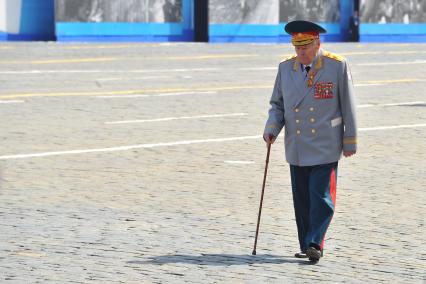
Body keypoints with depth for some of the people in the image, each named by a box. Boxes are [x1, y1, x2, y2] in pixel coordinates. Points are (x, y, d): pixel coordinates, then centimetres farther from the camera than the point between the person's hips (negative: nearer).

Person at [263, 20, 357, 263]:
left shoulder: (337, 66, -6)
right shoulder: (286, 68, 5)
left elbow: (348, 106, -2)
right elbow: (277, 104, 11)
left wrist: (350, 141, 0)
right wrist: (272, 129, -7)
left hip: (325, 147, -4)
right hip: (297, 149, 4)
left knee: (321, 196, -11)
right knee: (301, 198, 6)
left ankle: (315, 244, -10)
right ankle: (307, 247, 15)